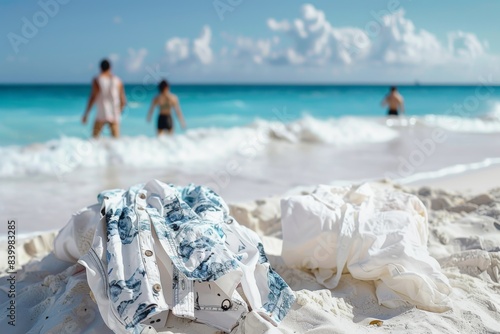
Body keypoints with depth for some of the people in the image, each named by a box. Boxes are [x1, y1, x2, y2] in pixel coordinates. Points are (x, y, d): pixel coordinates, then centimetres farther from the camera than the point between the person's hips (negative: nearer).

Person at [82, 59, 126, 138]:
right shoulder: (118, 81, 5)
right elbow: (123, 101, 5)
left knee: (94, 137, 9)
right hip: (114, 116, 2)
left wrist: (86, 114, -2)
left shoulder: (97, 80, -2)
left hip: (102, 114, -2)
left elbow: (93, 97, -8)